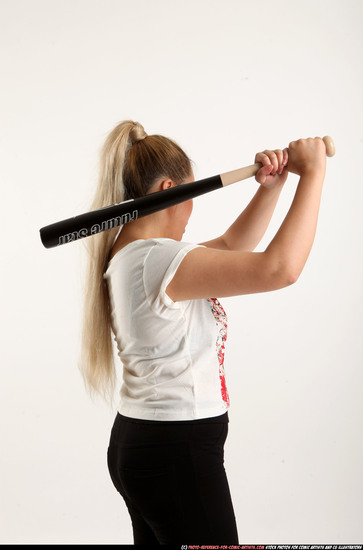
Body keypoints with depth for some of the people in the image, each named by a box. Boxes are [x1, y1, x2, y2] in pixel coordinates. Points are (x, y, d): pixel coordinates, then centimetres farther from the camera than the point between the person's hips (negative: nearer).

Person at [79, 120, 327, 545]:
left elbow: (231, 245, 19)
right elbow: (280, 268, -29)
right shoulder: (157, 259, -22)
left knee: (155, 538, 20)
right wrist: (313, 172, -19)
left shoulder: (130, 255, 9)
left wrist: (271, 185, 5)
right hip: (177, 452, -10)